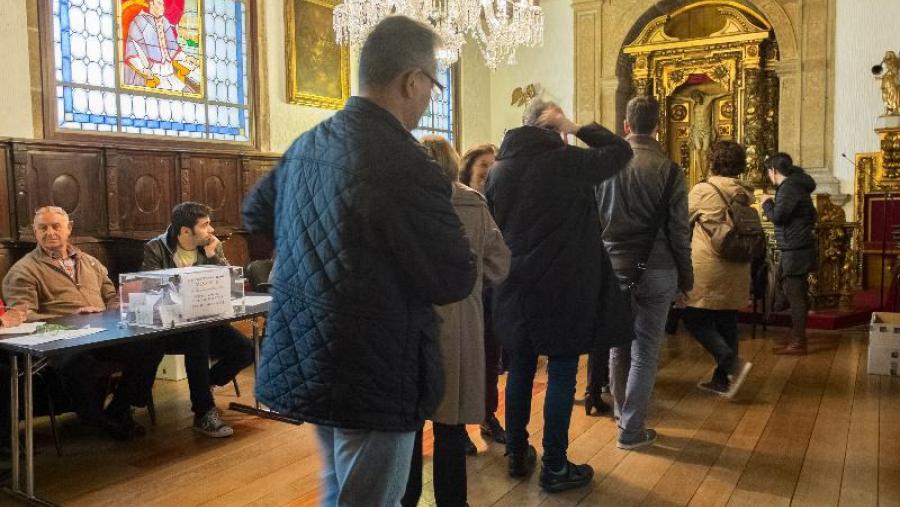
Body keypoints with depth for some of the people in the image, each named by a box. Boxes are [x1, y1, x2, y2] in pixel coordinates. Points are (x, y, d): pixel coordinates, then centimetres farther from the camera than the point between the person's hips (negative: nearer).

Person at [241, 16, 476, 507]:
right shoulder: (406, 166, -24)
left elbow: (255, 213, 20)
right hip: (373, 377, -8)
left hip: (302, 359, 9)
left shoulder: (307, 145, 3)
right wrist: (440, 210, 3)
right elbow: (456, 281, -15)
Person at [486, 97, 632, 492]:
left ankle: (517, 454, 27)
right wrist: (577, 128, 2)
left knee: (520, 369, 16)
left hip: (514, 287, 6)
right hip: (561, 288, -5)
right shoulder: (567, 161, -11)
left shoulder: (498, 168, 5)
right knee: (561, 373, 4)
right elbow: (620, 151, 1)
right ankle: (554, 468, 12)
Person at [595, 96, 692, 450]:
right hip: (656, 271, -2)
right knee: (645, 351, 5)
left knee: (618, 345, 17)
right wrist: (685, 279, 3)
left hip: (613, 268, 3)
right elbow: (679, 231, -6)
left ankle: (623, 413, 31)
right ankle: (632, 429, 9)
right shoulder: (668, 170, -8)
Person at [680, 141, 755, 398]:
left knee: (694, 317, 0)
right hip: (737, 269, 7)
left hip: (708, 267, -6)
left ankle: (733, 363, -13)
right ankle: (722, 379, 17)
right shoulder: (745, 193, 8)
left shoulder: (704, 190, -9)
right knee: (726, 321, 11)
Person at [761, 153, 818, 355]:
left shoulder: (788, 188, -16)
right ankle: (796, 336, 26)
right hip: (798, 247, 10)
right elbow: (811, 215, 21)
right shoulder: (796, 184, 16)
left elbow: (777, 216, -21)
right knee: (796, 293, 16)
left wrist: (766, 202, -5)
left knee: (795, 294, -7)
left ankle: (798, 343, -3)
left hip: (795, 249, -10)